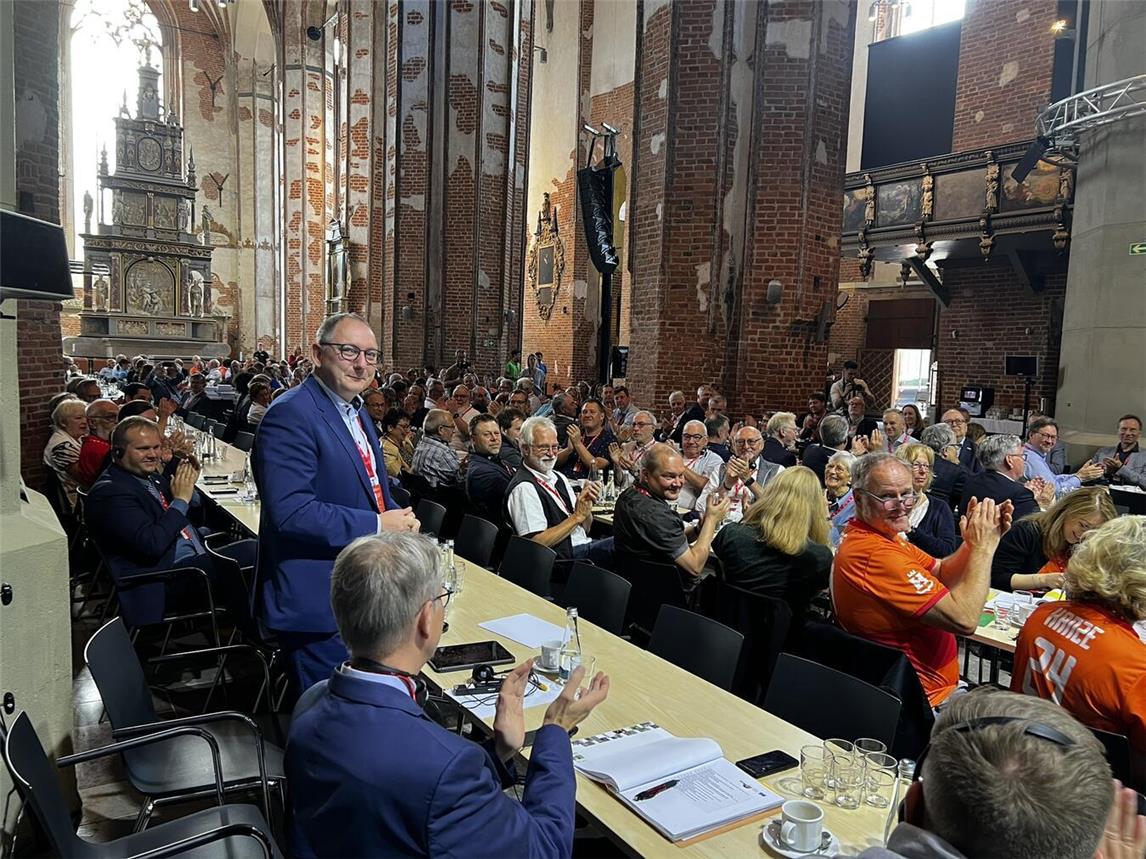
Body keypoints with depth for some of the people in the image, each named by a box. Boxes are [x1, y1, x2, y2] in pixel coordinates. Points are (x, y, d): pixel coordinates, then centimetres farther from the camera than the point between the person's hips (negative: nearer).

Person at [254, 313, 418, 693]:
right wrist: (377, 525, -22)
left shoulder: (355, 410, 12)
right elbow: (291, 511, -29)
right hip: (318, 602, -10)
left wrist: (400, 518, 1)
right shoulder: (291, 415, -20)